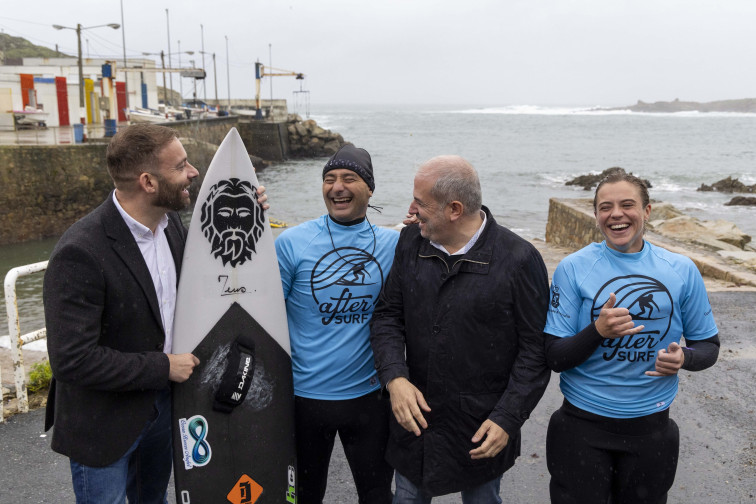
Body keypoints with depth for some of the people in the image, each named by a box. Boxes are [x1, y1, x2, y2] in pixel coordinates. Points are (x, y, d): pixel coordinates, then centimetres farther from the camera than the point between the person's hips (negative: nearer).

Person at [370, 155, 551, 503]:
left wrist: (507, 419, -15)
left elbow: (535, 347, -11)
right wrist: (394, 377, -14)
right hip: (414, 416, 4)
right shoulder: (411, 242, -3)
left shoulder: (519, 259, -16)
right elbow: (388, 316, 1)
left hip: (483, 428, -3)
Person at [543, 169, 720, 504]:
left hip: (651, 425, 3)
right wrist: (598, 331, -28)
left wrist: (683, 358, -16)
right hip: (583, 425, -2)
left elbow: (708, 346, 7)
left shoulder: (681, 270, -3)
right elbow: (555, 358, -10)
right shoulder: (573, 268, -10)